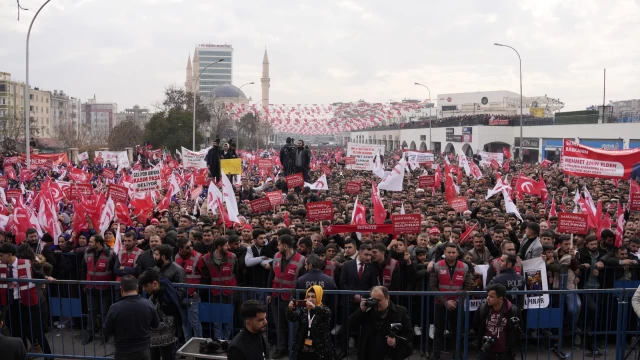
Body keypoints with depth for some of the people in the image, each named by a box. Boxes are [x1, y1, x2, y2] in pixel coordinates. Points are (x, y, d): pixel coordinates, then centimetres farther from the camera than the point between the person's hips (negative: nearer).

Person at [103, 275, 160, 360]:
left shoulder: (115, 308, -20)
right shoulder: (148, 304, -13)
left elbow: (106, 332, -7)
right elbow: (156, 325, 3)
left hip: (123, 353, -2)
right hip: (143, 351, 2)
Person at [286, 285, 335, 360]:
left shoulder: (325, 310, -2)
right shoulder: (303, 310, 9)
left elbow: (326, 313, -26)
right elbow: (292, 317, -8)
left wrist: (314, 307, -45)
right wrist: (290, 309, -31)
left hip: (320, 353, -3)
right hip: (303, 352, 3)